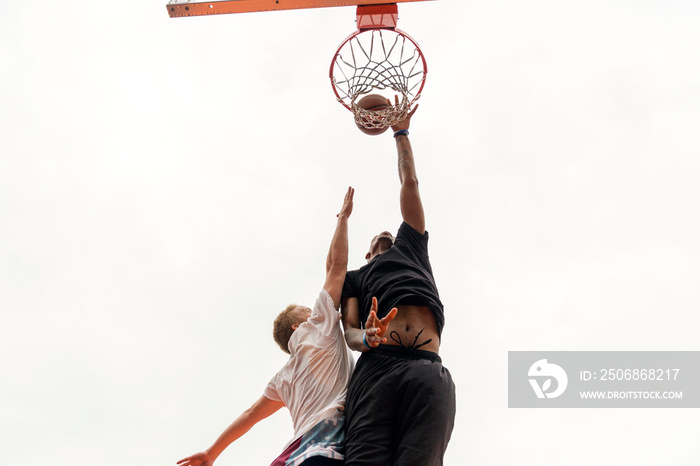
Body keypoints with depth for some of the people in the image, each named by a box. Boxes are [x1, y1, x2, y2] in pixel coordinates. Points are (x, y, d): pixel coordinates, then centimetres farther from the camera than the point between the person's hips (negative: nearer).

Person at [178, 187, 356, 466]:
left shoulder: (286, 376, 32)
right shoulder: (319, 329, 16)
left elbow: (252, 414, 32)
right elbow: (336, 265, 19)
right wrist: (343, 217, 30)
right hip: (330, 442, -8)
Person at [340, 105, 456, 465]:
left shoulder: (410, 248, 38)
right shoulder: (355, 277, 34)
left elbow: (409, 183, 41)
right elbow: (349, 330, 16)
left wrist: (401, 132, 50)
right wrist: (365, 337, -8)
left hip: (428, 371, 1)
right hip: (376, 365, 0)